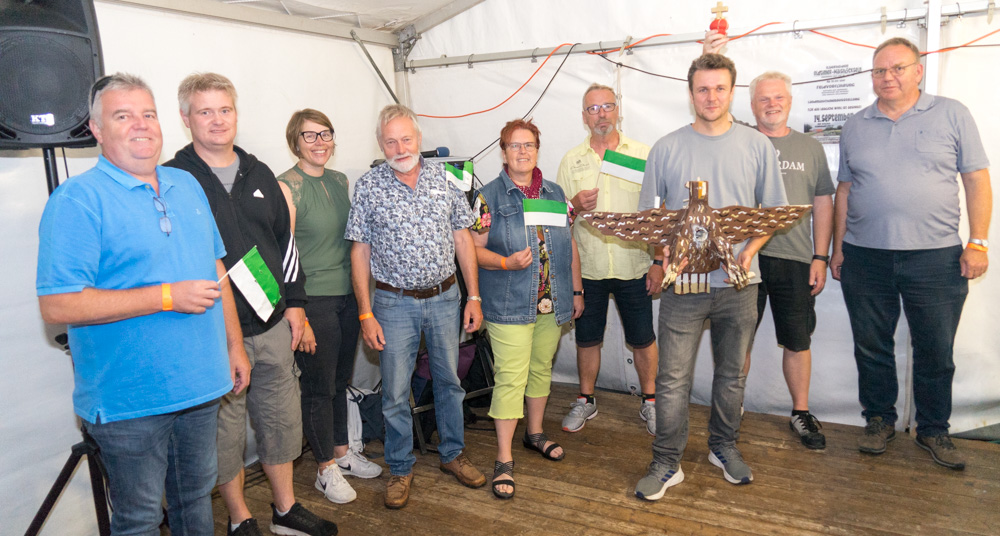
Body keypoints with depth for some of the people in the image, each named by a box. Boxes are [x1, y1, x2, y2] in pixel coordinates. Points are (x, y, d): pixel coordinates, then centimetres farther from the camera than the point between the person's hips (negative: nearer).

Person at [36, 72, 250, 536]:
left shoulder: (187, 185, 9)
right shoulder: (77, 199, -13)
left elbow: (215, 269, 15)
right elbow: (57, 305, -20)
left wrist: (234, 344, 12)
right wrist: (167, 296, -22)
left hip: (200, 387, 6)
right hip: (129, 399, -6)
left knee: (196, 499, 22)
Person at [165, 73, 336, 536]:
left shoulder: (258, 174, 10)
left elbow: (285, 239, 15)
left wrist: (294, 301, 11)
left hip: (273, 325, 5)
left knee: (282, 419, 15)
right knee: (224, 431, 8)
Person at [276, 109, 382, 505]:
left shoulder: (339, 181, 10)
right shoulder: (287, 186, -12)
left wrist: (361, 294, 15)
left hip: (346, 297, 7)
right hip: (313, 303, -6)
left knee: (341, 380, 18)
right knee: (319, 387, 5)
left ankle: (342, 453, 35)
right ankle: (326, 469, 21)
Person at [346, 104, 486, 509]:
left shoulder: (444, 178, 0)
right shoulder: (368, 186, -5)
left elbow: (463, 239, 4)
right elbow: (360, 252, -3)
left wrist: (474, 297, 1)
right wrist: (366, 313, -7)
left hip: (445, 298, 2)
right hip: (395, 303, -2)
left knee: (449, 381, 14)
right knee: (395, 392, 6)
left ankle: (452, 454, 34)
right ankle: (400, 469, 25)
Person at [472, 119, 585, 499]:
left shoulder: (555, 193, 10)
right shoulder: (489, 196, -4)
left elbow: (570, 243, 14)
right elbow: (475, 249, -6)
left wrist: (576, 290, 12)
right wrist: (507, 262, -24)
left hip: (553, 304, 5)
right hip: (509, 306, -5)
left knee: (542, 368, 17)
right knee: (511, 377, -5)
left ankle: (535, 433, 37)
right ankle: (504, 460, 4)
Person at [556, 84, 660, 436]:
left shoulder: (643, 155, 2)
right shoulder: (571, 160, 7)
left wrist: (659, 262, -4)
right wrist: (574, 204, -13)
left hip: (635, 266, -1)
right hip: (587, 267, 2)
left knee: (642, 339, 7)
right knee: (587, 339, 11)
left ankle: (649, 401, 27)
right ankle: (586, 401, 29)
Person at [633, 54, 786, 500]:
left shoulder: (757, 146, 5)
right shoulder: (666, 148, 3)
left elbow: (773, 210, 8)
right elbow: (649, 214, 6)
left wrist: (750, 250, -9)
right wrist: (662, 250, -12)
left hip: (738, 282, 2)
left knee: (732, 374, 15)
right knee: (673, 378, 0)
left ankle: (724, 447, 35)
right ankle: (667, 463, 13)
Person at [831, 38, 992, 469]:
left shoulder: (952, 115, 3)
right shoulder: (855, 127, 9)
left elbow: (977, 181, 1)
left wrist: (977, 243, -6)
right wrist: (837, 249, 7)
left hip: (936, 256, -2)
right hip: (865, 257, 2)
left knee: (936, 351, 7)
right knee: (871, 346, 10)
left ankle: (933, 430, 24)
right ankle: (879, 420, 27)